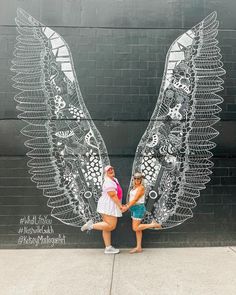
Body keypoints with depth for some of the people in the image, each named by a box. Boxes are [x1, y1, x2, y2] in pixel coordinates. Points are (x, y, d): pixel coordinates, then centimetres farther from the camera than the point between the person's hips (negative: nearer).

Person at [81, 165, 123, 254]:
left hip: (109, 206, 10)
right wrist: (120, 206, -14)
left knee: (107, 227, 9)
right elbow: (113, 196, -20)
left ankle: (108, 248, 13)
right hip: (108, 206, -10)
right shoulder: (109, 183, -17)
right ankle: (92, 225, -5)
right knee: (111, 226, -11)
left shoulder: (115, 180, 14)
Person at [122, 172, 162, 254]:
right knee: (137, 228, 10)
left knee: (135, 228, -9)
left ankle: (153, 224, 3)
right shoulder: (135, 187, 12)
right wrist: (126, 205, 4)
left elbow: (135, 199, -21)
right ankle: (139, 247, 15)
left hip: (139, 208, -9)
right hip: (134, 208, 9)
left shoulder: (141, 187, -15)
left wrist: (127, 207, -23)